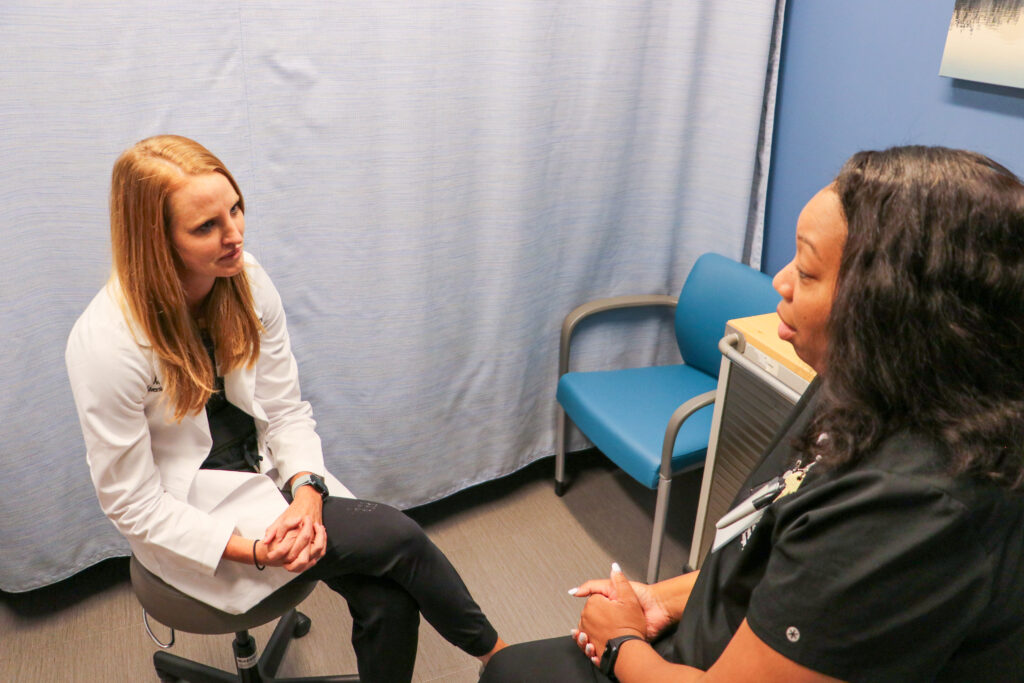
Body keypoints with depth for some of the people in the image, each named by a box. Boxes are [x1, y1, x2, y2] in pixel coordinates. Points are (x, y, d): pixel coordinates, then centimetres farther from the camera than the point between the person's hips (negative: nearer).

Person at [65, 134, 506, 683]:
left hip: (265, 469, 5)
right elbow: (133, 505, -17)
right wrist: (254, 551, -23)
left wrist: (306, 493, -20)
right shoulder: (106, 344, -25)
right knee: (395, 538, -17)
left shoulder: (247, 279, -10)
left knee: (387, 600, -16)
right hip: (189, 511, -4)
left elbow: (285, 408, -3)